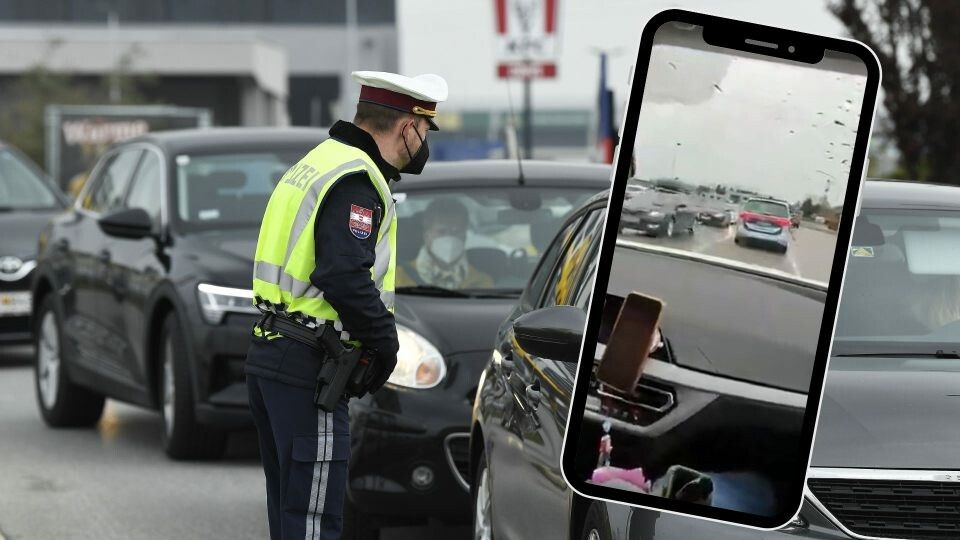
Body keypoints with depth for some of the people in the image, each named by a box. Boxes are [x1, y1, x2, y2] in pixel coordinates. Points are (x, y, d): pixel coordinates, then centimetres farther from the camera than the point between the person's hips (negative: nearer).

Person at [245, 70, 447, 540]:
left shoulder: (318, 162, 18)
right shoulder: (356, 181, -15)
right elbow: (344, 276, -26)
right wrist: (385, 342, -12)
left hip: (268, 357, 10)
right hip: (309, 368, -10)